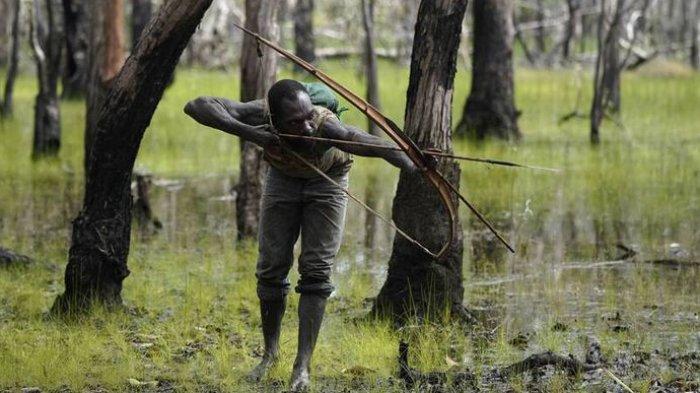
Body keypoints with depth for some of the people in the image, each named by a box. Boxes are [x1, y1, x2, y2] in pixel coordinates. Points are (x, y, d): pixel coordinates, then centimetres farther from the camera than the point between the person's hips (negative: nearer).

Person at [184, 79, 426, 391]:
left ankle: (302, 365, -5)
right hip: (283, 176, 2)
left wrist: (417, 169, -65)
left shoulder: (326, 127, -43)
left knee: (316, 271, -9)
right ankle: (270, 351, 21)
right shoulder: (260, 115, -38)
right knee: (271, 266, 3)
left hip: (327, 180, -2)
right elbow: (196, 106, -45)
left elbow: (379, 147, -47)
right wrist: (246, 132, -55)